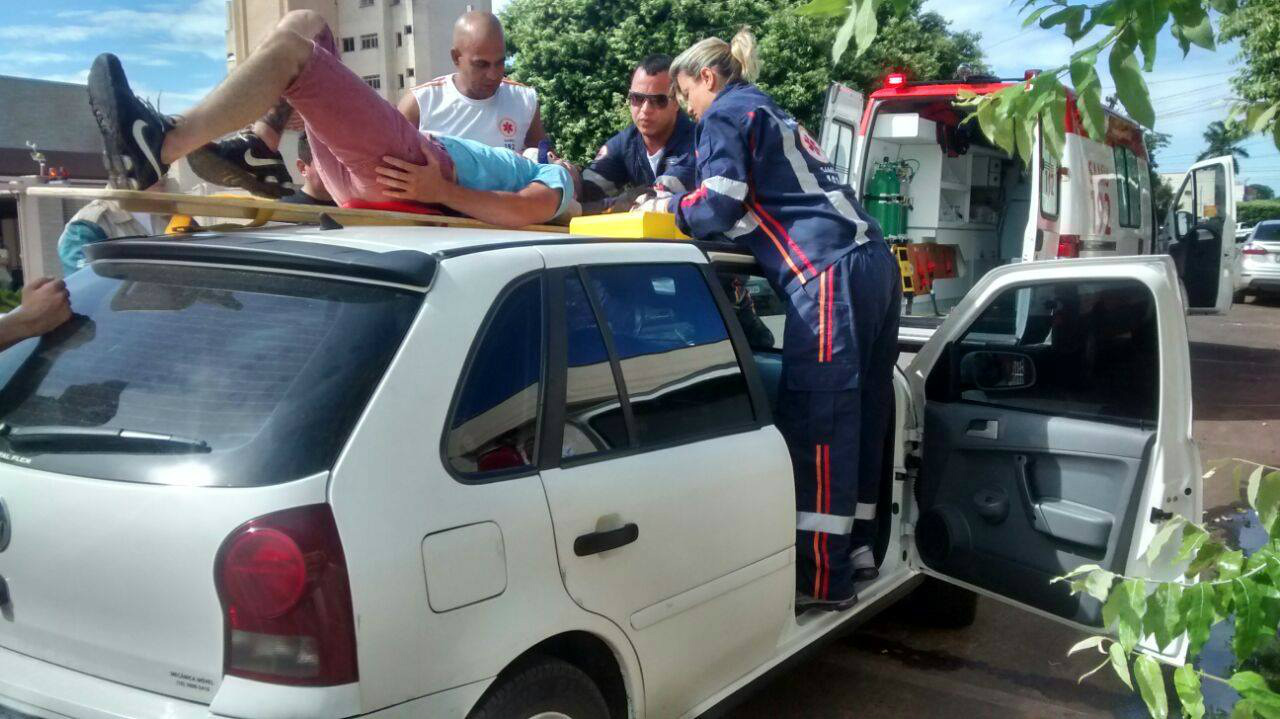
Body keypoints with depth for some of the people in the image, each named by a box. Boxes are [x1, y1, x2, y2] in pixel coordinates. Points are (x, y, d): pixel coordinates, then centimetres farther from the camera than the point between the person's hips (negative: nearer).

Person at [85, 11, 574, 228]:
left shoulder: (556, 178, 15)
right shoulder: (512, 162, 40)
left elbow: (528, 212, -11)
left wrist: (442, 192, -24)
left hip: (401, 167, -8)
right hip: (360, 181, 8)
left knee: (290, 49, -22)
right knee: (305, 24, 8)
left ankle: (159, 147, -38)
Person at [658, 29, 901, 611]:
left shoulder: (726, 115, 4)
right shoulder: (774, 116, 31)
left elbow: (717, 210, -7)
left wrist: (668, 208, 13)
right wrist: (682, 203, 28)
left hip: (828, 275, -10)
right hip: (871, 262, 10)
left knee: (817, 422, -7)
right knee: (859, 415, 12)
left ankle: (824, 580, -4)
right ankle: (855, 549, 21)